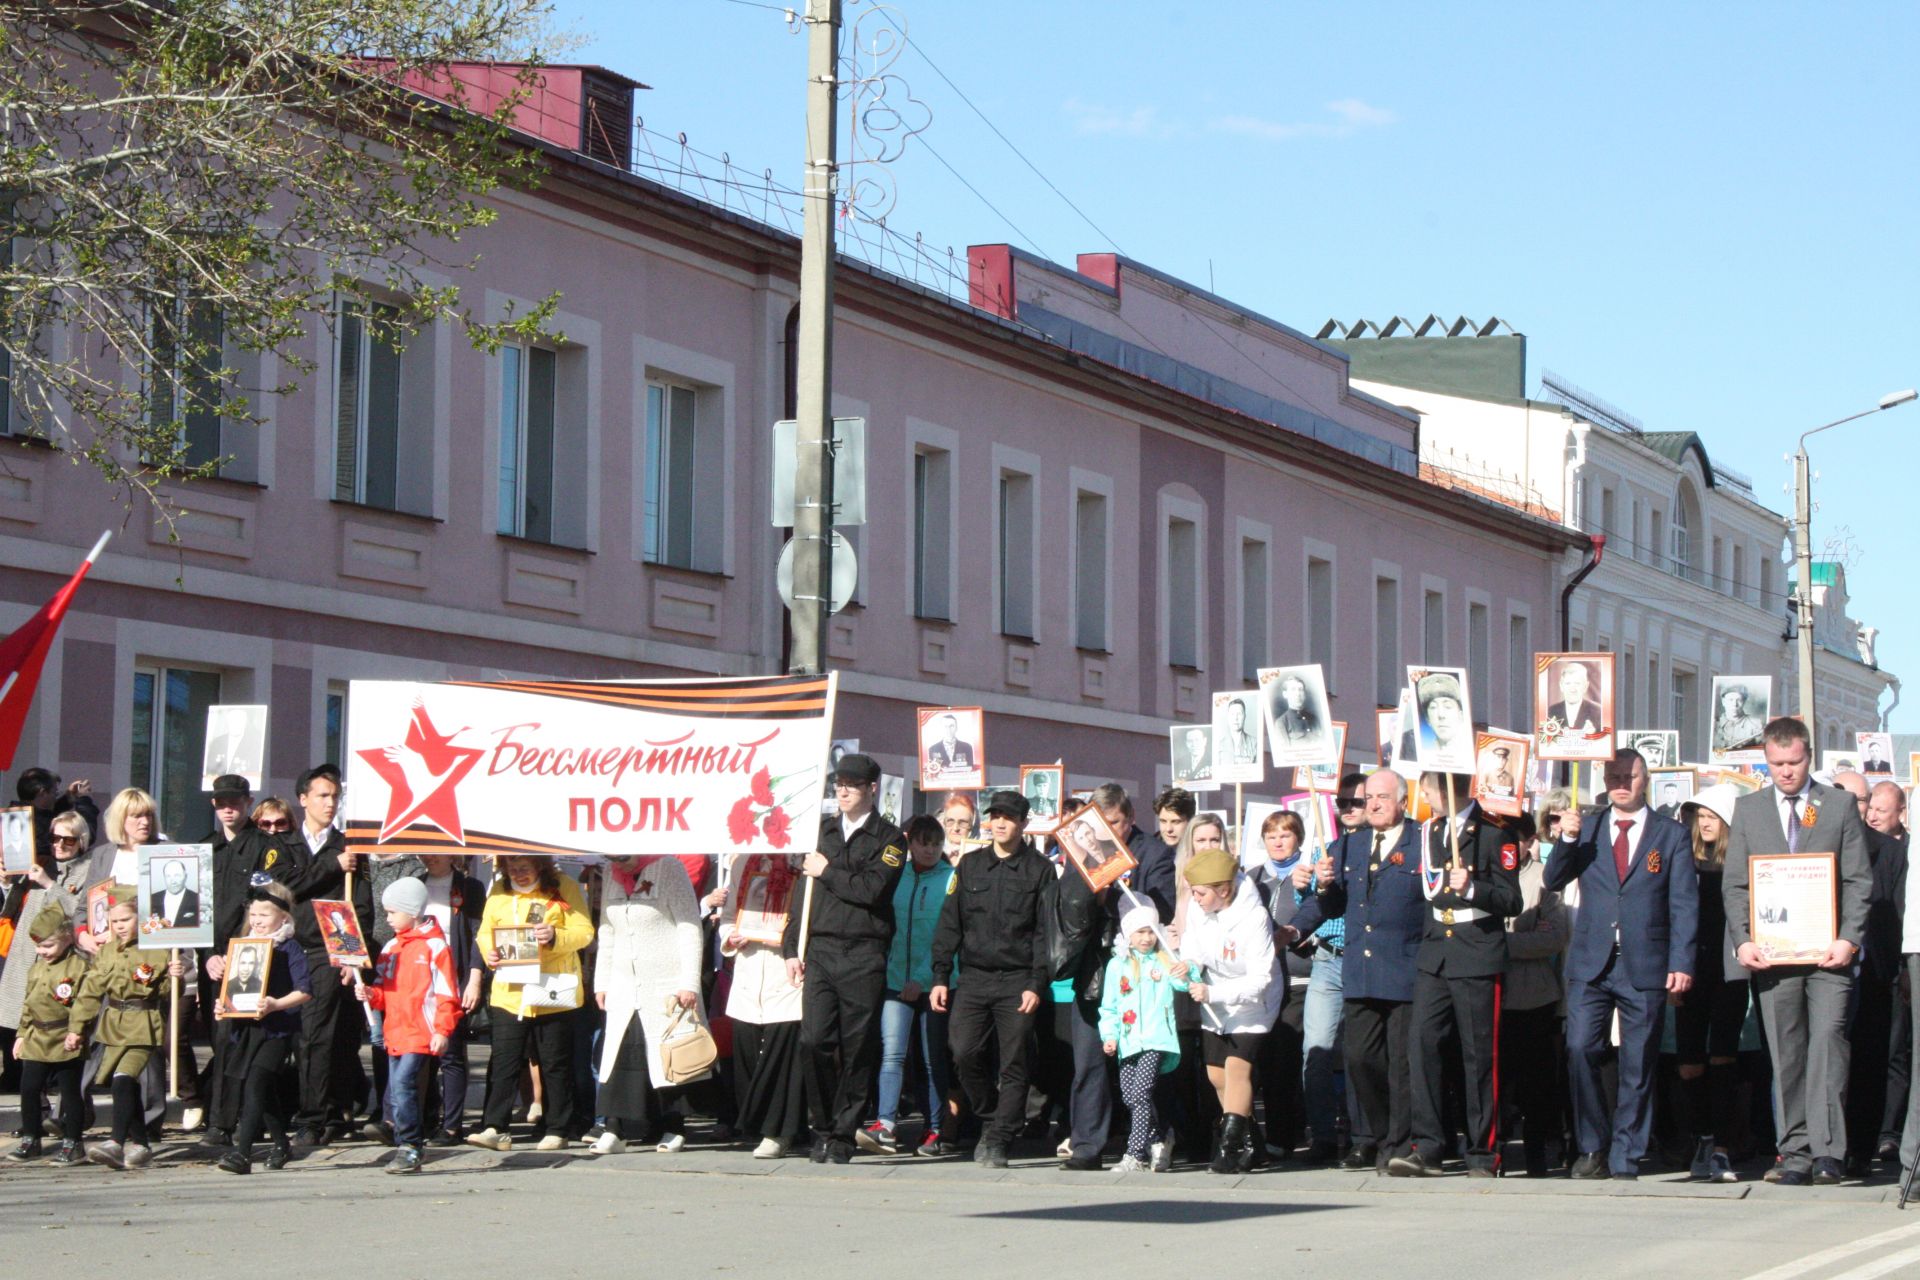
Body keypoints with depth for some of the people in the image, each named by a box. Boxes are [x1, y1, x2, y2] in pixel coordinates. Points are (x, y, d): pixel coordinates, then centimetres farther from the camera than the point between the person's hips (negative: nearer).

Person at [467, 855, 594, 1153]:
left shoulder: (563, 887, -2)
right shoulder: (498, 891, 10)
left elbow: (584, 932, -5)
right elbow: (485, 932, 16)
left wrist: (555, 936, -23)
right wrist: (489, 952, -6)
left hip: (552, 993, -3)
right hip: (509, 992, 3)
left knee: (555, 1064, 5)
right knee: (503, 1062, -1)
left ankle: (556, 1131, 12)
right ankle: (495, 1129, 1)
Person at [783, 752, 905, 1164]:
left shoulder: (888, 838, 4)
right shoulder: (822, 832, 17)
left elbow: (872, 890, -11)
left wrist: (827, 871, -2)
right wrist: (792, 948, 8)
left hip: (863, 955, -3)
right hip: (818, 950, 3)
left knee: (857, 1049, -1)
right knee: (814, 1040, -7)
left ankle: (843, 1135, 6)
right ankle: (824, 1127, 5)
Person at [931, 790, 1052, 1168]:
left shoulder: (1039, 869, 4)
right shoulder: (969, 866, 14)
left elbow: (1046, 931, 0)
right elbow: (949, 924, 13)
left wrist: (1037, 984, -10)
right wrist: (940, 976, 5)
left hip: (1018, 981, -2)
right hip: (973, 978, 3)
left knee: (1013, 1063, -4)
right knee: (965, 1054, -9)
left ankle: (998, 1140, 1)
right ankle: (990, 1120, 13)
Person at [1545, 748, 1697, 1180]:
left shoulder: (1672, 835, 6)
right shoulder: (1587, 830, 13)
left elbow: (1684, 905, 2)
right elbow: (1553, 880, 6)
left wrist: (1681, 963, -7)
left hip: (1645, 966, -1)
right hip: (1591, 965, 1)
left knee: (1638, 1067, 1)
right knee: (1581, 1050, -12)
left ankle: (1624, 1160, 10)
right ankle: (1592, 1147, 2)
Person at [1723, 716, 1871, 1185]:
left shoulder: (1840, 806, 8)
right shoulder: (1748, 809, 12)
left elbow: (1859, 880, 4)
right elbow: (1734, 884, 9)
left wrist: (1849, 939, -9)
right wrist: (1743, 940, -6)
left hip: (1827, 951, -2)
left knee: (1827, 1037, -14)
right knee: (1786, 1054, 2)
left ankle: (1827, 1149, -15)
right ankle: (1796, 1153, 5)